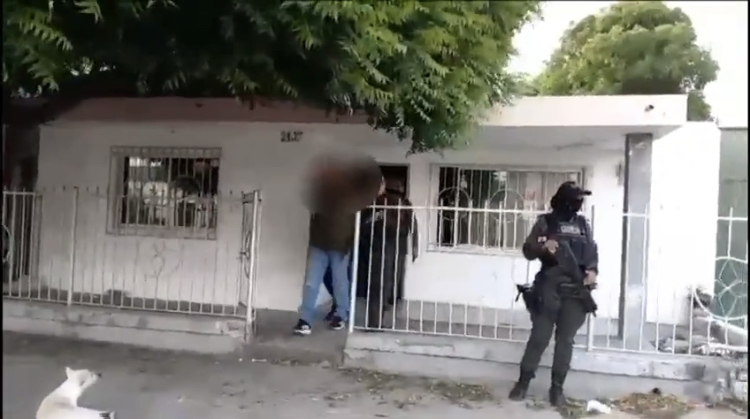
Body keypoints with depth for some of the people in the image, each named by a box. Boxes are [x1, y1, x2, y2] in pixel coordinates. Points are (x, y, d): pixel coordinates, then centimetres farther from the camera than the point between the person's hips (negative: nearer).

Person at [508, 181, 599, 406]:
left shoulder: (583, 224, 13)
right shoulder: (546, 222, 3)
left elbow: (593, 252, 15)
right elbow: (528, 250, 0)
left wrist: (592, 270, -5)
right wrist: (543, 246, -21)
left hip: (576, 290, 3)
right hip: (549, 287, -3)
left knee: (566, 340, 4)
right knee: (539, 336, -1)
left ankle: (557, 388, 12)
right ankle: (523, 382, 10)